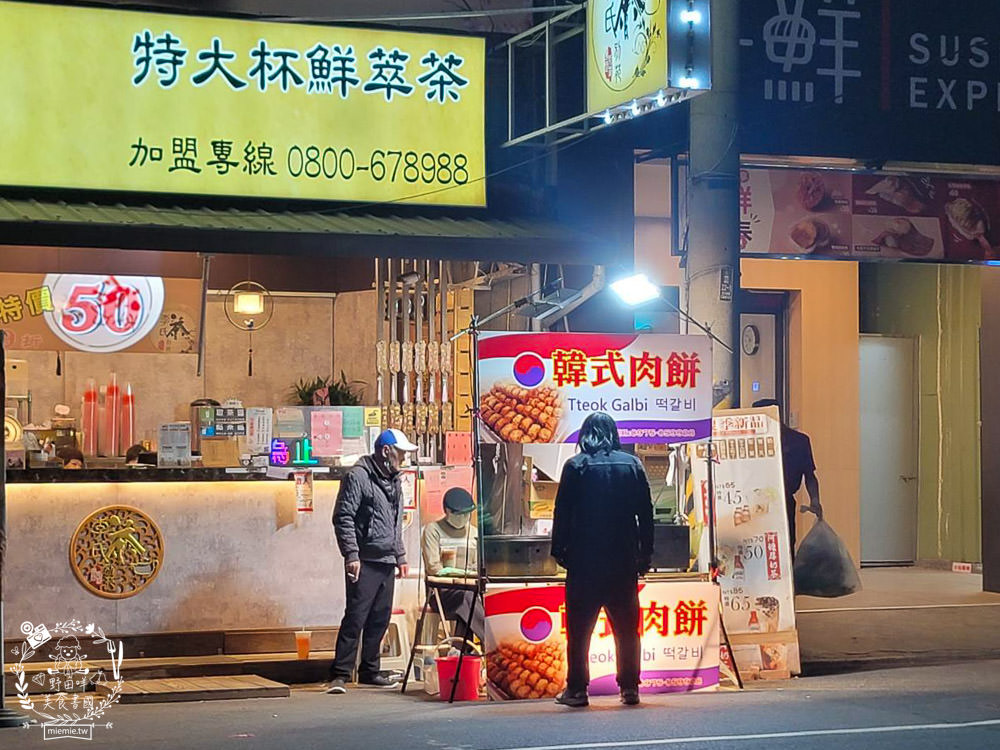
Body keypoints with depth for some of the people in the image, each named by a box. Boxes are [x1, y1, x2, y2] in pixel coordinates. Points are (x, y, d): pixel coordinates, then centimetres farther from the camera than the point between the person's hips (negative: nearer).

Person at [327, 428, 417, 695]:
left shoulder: (393, 480, 18)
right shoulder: (358, 477, -9)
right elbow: (343, 518, -13)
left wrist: (400, 555, 23)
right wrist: (351, 555, -19)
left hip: (386, 562, 8)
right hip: (364, 562, -8)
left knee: (380, 618, 10)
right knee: (356, 617, -11)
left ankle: (370, 671, 19)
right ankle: (340, 675, -10)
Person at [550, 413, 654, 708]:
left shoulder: (576, 466, -4)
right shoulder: (632, 464, 4)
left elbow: (563, 513, -4)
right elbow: (645, 512, 6)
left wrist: (559, 550, 4)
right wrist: (646, 552, 12)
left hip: (584, 561, -3)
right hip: (624, 560, 3)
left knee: (579, 628, 3)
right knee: (626, 627, 9)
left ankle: (577, 689, 2)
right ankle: (629, 687, 7)